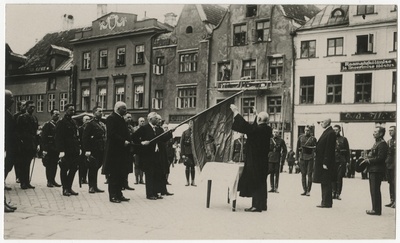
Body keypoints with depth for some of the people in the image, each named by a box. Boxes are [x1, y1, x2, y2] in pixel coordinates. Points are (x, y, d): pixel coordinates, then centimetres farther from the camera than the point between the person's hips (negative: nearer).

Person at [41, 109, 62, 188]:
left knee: (55, 165, 7)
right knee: (49, 165, 0)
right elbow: (43, 138, -9)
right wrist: (44, 149, -16)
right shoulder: (47, 125, -4)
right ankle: (49, 181, 6)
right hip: (49, 149, -5)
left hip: (56, 149, 5)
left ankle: (53, 180, 15)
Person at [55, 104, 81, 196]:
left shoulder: (73, 122, 15)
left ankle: (69, 188, 19)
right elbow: (59, 138, -13)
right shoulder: (61, 123, -8)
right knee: (64, 169, 2)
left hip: (74, 151, 7)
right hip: (66, 151, -7)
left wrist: (79, 147, 12)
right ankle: (65, 189, 10)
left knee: (74, 168, 9)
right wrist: (61, 151, -19)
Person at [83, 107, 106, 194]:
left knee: (96, 168, 14)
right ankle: (91, 187, 4)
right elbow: (85, 137, -12)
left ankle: (95, 186, 20)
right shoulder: (90, 124, -8)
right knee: (93, 168, -4)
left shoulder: (102, 124, 16)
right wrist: (87, 150, -19)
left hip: (101, 150, 7)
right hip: (93, 150, -7)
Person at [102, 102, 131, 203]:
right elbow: (112, 134, -21)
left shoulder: (121, 119, 18)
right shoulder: (111, 118, -11)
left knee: (121, 174, 12)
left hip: (122, 151, 9)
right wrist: (123, 141, -21)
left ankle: (118, 194, 19)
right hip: (114, 151, -9)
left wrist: (128, 141, 5)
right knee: (114, 174, -2)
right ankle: (113, 196, 5)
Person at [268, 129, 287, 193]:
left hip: (278, 159, -1)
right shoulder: (269, 140, 8)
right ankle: (272, 188, 10)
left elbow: (285, 150, 6)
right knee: (271, 174, 4)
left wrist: (283, 159, -2)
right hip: (270, 159, 2)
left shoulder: (281, 141, 4)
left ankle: (276, 188, 3)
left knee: (277, 174, -1)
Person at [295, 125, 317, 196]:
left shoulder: (313, 138, 3)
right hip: (302, 158, 2)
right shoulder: (300, 137, 7)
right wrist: (296, 159, 6)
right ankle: (304, 190, 11)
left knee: (309, 174, -3)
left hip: (310, 158, -2)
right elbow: (297, 148, 9)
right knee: (303, 174, 4)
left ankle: (308, 191, 2)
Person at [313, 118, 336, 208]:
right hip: (321, 161, 10)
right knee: (324, 183, 15)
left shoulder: (330, 133, -15)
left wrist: (325, 163, -22)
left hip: (326, 162, -10)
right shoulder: (326, 132, 15)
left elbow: (329, 149, -20)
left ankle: (327, 202, 2)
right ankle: (325, 201, 22)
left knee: (326, 183, -4)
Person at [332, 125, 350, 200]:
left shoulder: (343, 139, 7)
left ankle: (338, 194, 6)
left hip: (341, 161, 0)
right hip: (332, 161, 0)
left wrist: (348, 161, 1)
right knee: (333, 177, -2)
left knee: (339, 177, 1)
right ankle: (333, 192, 5)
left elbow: (347, 151, 7)